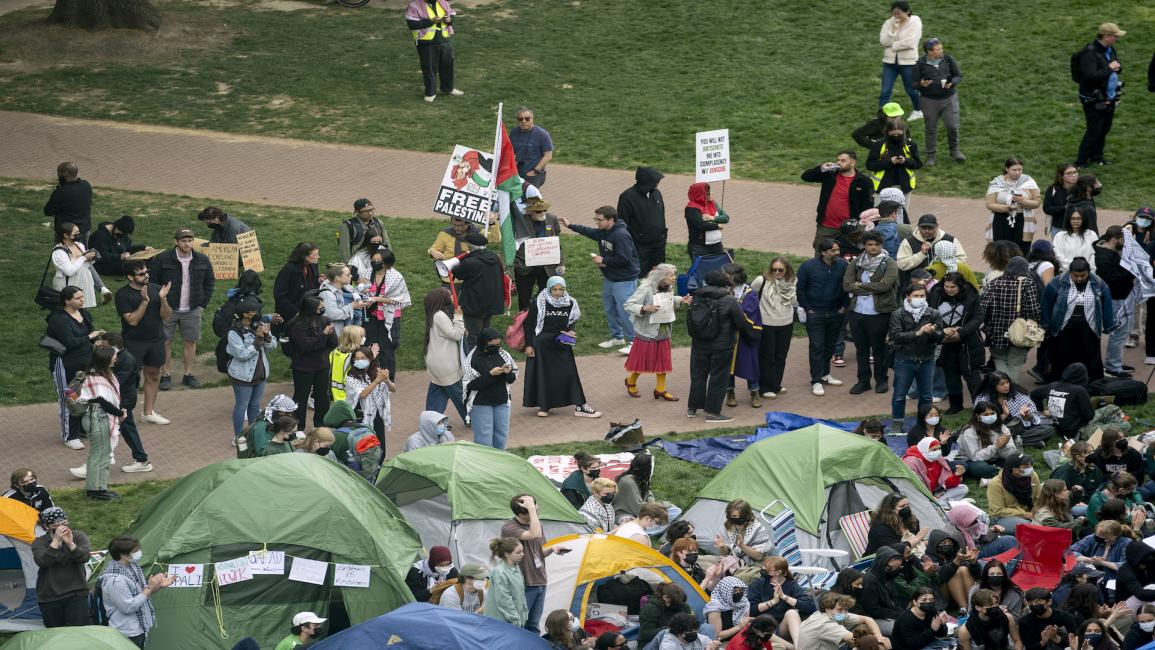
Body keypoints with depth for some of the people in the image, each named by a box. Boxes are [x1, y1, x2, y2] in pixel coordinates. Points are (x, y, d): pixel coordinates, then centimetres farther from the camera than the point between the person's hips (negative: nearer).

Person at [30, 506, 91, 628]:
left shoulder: (78, 536, 2)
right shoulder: (39, 543, 0)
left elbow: (84, 557, -14)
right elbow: (42, 561, -19)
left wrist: (70, 543, -30)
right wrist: (56, 540, -27)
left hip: (76, 595, -1)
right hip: (49, 598, 1)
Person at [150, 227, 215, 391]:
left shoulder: (202, 260, 1)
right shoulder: (162, 259, -9)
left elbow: (209, 282, 13)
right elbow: (153, 282, -2)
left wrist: (203, 305, 7)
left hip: (192, 310, 3)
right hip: (168, 309, -3)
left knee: (190, 342, 7)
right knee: (166, 342, 0)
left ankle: (188, 374, 19)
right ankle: (165, 375, 10)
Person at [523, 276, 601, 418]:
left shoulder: (570, 304, 1)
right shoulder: (539, 304, -9)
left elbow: (572, 322, 16)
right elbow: (528, 325, -4)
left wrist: (571, 332, -6)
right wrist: (528, 345, -7)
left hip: (561, 344, 3)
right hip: (542, 345, -2)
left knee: (569, 373, -3)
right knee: (543, 374, 3)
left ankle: (580, 406, -1)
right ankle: (543, 406, 18)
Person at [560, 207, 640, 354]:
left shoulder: (621, 235, -25)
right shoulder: (603, 232, 4)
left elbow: (623, 259, -27)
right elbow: (589, 232, 25)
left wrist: (603, 260, -17)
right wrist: (570, 226, 25)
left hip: (624, 280, -10)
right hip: (609, 278, 10)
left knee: (624, 311, -10)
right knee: (609, 309, 19)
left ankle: (634, 341, -1)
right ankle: (617, 337, 34)